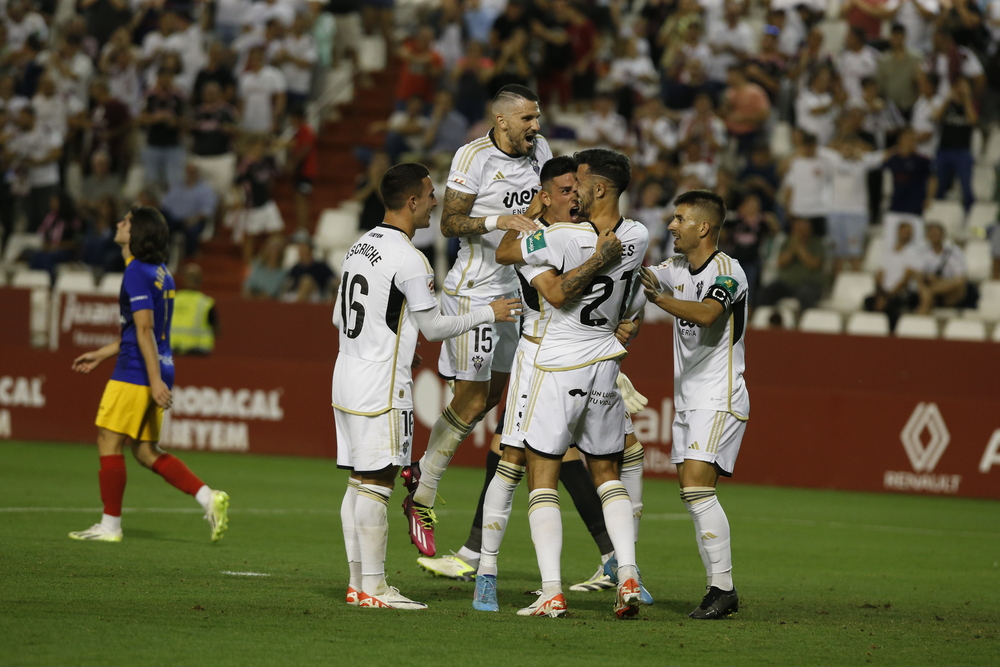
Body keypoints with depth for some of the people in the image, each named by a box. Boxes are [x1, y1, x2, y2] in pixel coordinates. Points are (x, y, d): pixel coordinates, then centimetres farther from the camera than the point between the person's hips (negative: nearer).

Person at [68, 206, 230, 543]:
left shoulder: (137, 273, -14)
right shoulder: (161, 273, 16)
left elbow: (144, 329, -20)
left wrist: (156, 380, -25)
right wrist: (100, 355, 29)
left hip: (134, 374, -9)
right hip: (156, 371, 9)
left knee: (109, 442, 0)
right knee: (146, 451, 13)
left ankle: (110, 525, 3)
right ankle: (209, 498, 2)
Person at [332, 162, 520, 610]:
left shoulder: (360, 247, 12)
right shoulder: (408, 259, -14)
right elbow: (434, 327, -9)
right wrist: (488, 314, 2)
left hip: (348, 374, 9)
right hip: (382, 386, -9)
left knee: (359, 483, 10)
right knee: (375, 484, -7)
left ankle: (358, 582, 12)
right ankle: (373, 588, -6)